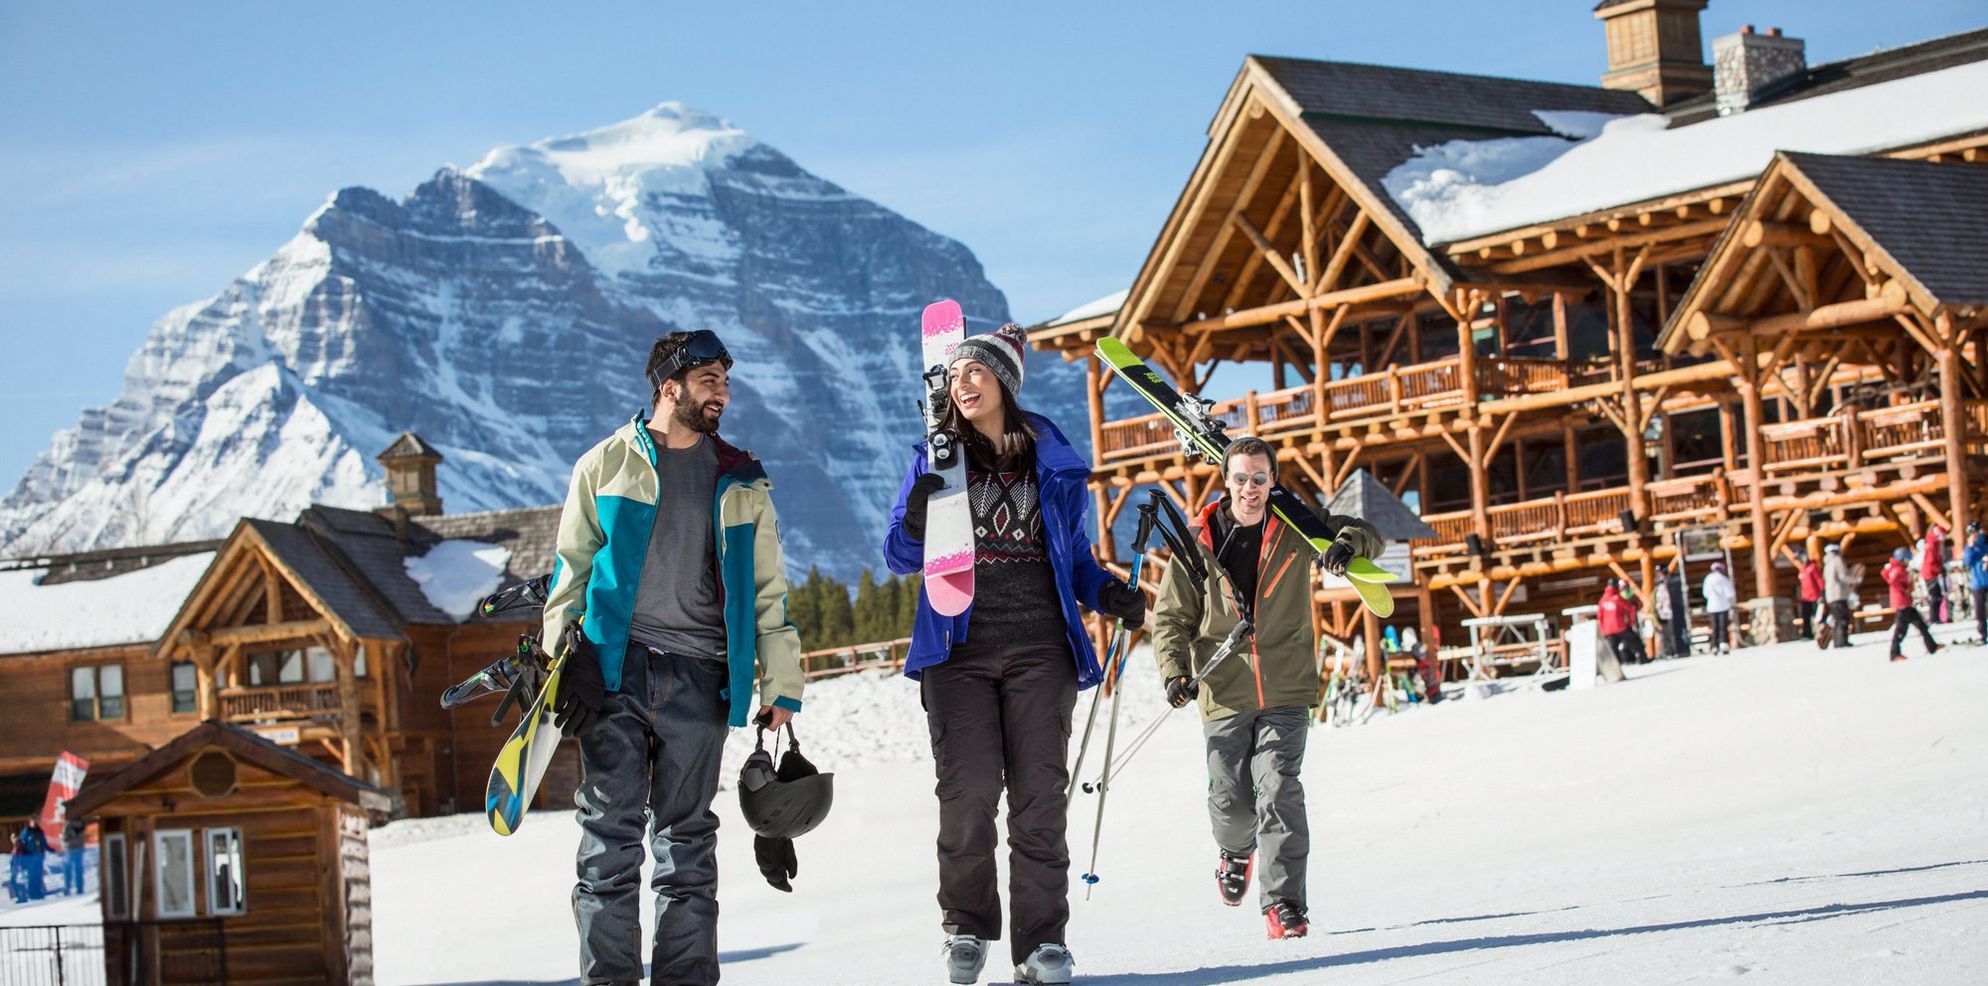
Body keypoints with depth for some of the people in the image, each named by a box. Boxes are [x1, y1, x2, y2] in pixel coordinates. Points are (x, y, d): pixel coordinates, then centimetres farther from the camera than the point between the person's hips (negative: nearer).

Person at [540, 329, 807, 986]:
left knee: (688, 838, 4)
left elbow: (767, 592, 14)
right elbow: (571, 570, 10)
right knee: (610, 832, -5)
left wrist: (779, 689, 8)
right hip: (612, 669, -2)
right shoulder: (607, 465, 9)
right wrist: (559, 661, -1)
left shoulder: (742, 483, 15)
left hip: (699, 680, 2)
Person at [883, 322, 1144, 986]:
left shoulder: (1054, 463, 12)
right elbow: (900, 557, 8)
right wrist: (916, 521, -14)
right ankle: (966, 929, 9)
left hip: (1040, 647, 0)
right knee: (968, 793, -7)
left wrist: (1107, 593, -3)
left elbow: (1074, 555, 17)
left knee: (1040, 794, -5)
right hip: (959, 647, 0)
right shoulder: (936, 460, 10)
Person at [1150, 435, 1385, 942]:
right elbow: (1171, 615, 4)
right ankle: (1236, 850, 42)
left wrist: (1348, 542, -17)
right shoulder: (1198, 541, -1)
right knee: (1231, 799, 6)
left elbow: (1370, 536, 7)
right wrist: (1174, 669, -11)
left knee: (1278, 787, -14)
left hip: (1285, 690, -1)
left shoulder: (1294, 529, 1)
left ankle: (1283, 902, -9)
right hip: (1224, 693, 1)